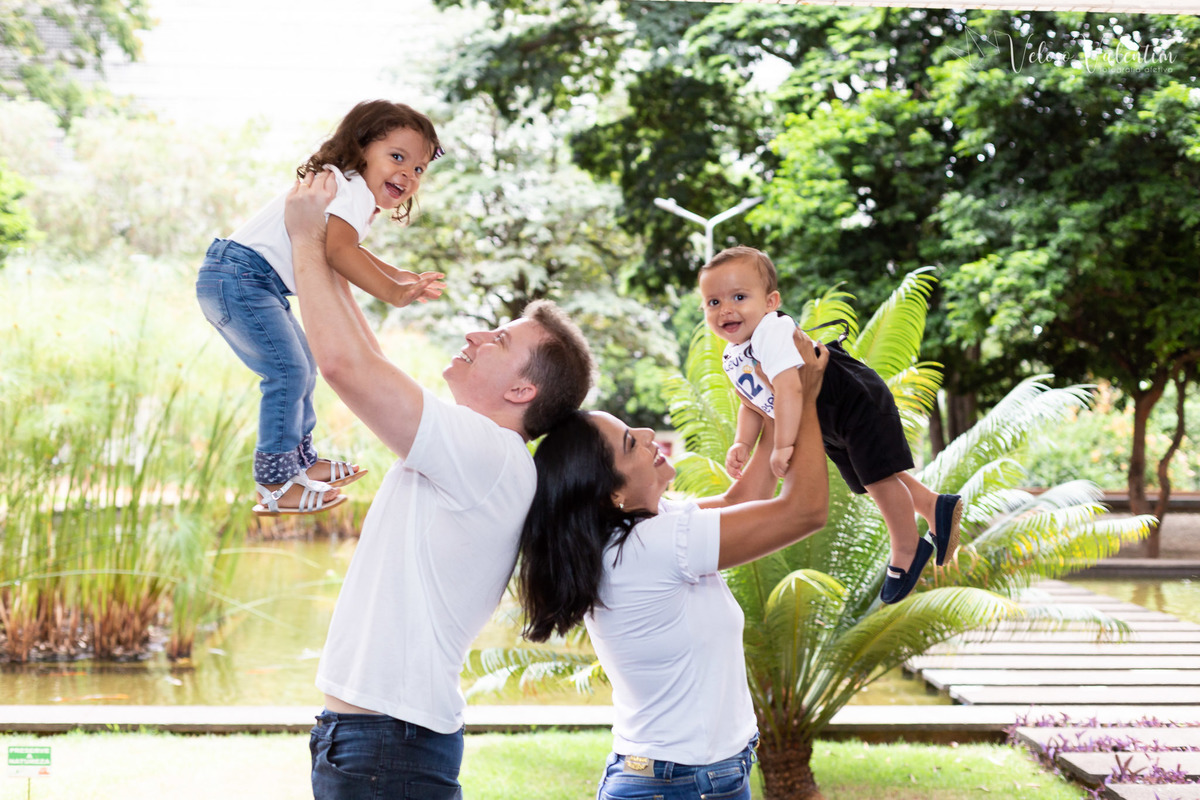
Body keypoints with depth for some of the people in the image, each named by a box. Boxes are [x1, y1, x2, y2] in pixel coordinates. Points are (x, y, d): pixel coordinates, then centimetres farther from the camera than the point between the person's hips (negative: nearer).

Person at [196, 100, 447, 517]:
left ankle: (301, 460, 34)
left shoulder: (352, 190, 16)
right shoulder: (350, 190, -19)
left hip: (259, 286, 11)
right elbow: (339, 251, -36)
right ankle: (275, 482, -7)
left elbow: (349, 253, 32)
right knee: (288, 373, -13)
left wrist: (395, 274, 24)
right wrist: (394, 293, -43)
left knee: (302, 367, 20)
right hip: (238, 281, -11)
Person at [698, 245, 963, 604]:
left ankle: (907, 552, 12)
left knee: (878, 477, -6)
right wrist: (742, 443, -8)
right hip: (829, 428, 10)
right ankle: (935, 507, 38)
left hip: (858, 403, -10)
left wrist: (783, 445, -45)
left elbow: (788, 390, -42)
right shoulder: (732, 358, -4)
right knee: (872, 478, 22)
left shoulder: (772, 332, -34)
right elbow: (752, 404, 8)